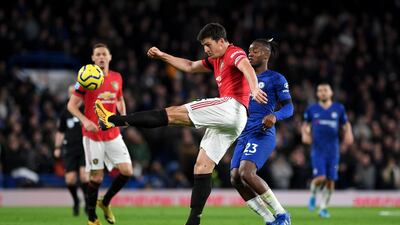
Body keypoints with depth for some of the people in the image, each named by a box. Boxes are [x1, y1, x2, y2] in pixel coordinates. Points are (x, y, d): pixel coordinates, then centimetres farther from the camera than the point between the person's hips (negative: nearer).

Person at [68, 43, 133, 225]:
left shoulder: (117, 78, 7)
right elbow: (71, 105, -4)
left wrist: (123, 116, 5)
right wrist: (85, 121, -20)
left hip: (113, 134, 4)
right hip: (93, 134, -4)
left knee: (127, 171, -5)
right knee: (97, 177, -4)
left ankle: (105, 202, 18)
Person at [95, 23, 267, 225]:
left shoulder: (234, 53, -2)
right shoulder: (216, 60, 27)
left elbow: (247, 68, -24)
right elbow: (190, 67, 40)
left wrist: (254, 89, -44)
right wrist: (163, 56, 35)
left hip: (233, 107, -10)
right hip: (228, 123, 10)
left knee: (172, 114, -12)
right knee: (202, 168, 4)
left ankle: (114, 120, -15)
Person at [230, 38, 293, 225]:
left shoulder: (276, 79, 0)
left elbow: (289, 107, -4)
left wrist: (274, 116, -22)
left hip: (262, 134, -8)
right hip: (244, 135, 8)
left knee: (246, 173, -26)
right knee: (235, 178, -7)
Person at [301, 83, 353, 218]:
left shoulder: (338, 109, 6)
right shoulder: (312, 109, 4)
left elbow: (346, 124, 14)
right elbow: (305, 125, 15)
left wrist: (348, 134, -7)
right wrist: (305, 134, -6)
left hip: (333, 150, 2)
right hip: (318, 150, -2)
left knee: (330, 181, 1)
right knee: (320, 178, -17)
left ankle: (323, 208, 16)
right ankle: (313, 195, 15)